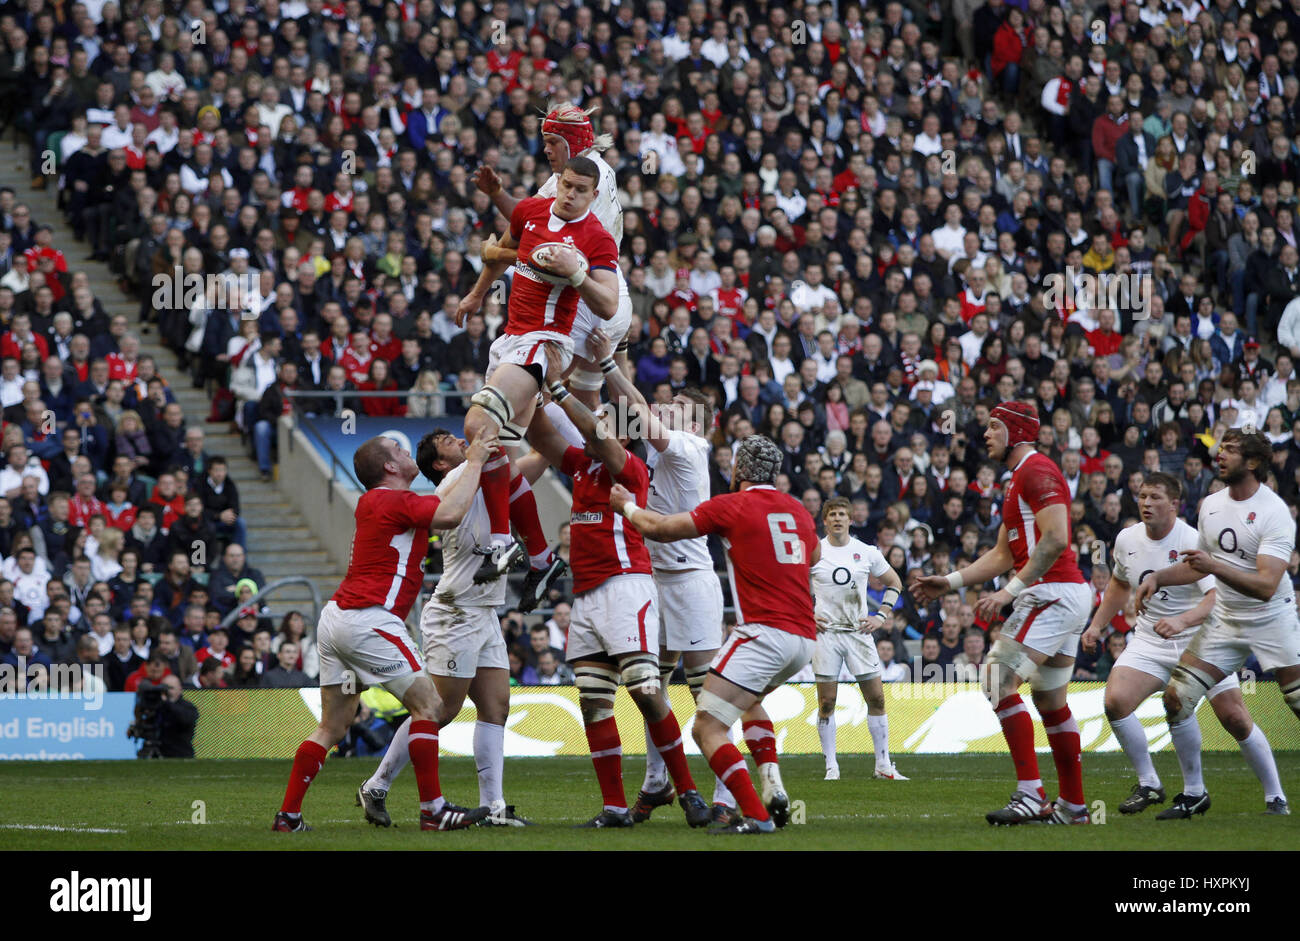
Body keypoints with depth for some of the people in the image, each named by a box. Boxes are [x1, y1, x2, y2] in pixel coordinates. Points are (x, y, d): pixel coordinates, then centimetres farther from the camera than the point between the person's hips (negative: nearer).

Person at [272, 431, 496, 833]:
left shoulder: (372, 501, 18)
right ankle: (433, 810, -7)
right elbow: (450, 514, -26)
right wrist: (474, 464, -14)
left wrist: (471, 464, 28)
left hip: (336, 617, 10)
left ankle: (288, 815, 7)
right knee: (427, 704, -4)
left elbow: (437, 504, 33)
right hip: (367, 621, -10)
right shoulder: (396, 502, -10)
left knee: (333, 726, 11)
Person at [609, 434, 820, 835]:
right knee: (750, 699, 33)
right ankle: (773, 786, 13)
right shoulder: (799, 511, 15)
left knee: (708, 728, -6)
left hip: (764, 632, -8)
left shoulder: (732, 506, -3)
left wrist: (626, 505, 21)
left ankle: (756, 815, -20)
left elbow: (660, 529, 3)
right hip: (804, 638, 8)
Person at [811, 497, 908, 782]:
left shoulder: (866, 552, 5)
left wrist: (882, 616, 6)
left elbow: (894, 582, 17)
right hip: (826, 631, -2)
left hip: (859, 631, 2)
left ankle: (883, 764, 7)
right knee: (827, 702, -2)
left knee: (876, 698, -1)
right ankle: (831, 766, 5)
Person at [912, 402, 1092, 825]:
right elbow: (1002, 555, 26)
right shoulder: (1020, 479, 23)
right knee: (1050, 700, 15)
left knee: (1001, 682, -15)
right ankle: (1072, 805, 20)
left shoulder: (1036, 471, -11)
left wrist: (1009, 591, -21)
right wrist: (949, 581, 20)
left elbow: (1055, 539, -21)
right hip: (1069, 598, 11)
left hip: (1050, 594, -11)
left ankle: (1031, 795, -18)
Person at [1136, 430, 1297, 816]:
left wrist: (1214, 566, -36)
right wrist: (1157, 578, 6)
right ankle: (1193, 794, 10)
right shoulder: (1211, 505, 4)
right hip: (1225, 620, 6)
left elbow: (1266, 585, -28)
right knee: (1176, 698, -3)